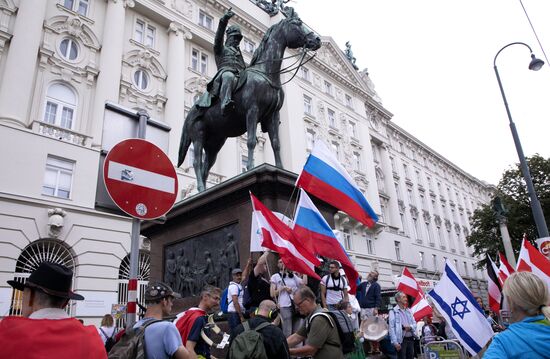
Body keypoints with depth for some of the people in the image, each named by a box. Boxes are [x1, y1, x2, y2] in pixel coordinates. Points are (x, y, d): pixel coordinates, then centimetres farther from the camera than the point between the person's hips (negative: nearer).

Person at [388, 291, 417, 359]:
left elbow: (414, 324, 15)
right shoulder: (393, 312, -7)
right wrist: (395, 342, -17)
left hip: (410, 339, 6)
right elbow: (391, 328, -11)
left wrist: (410, 327, -9)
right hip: (401, 340, -6)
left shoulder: (408, 311, 14)